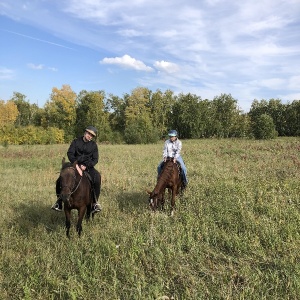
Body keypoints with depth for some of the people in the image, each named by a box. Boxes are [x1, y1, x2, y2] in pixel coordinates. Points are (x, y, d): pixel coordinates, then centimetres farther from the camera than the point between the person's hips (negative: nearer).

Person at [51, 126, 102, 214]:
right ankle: (59, 202, 6)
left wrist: (86, 166, -18)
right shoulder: (76, 141, 3)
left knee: (97, 178, -31)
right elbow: (70, 153, -5)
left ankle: (95, 202, -21)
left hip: (88, 167, -1)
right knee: (60, 180, -13)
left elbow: (95, 159, -1)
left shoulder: (94, 145, 4)